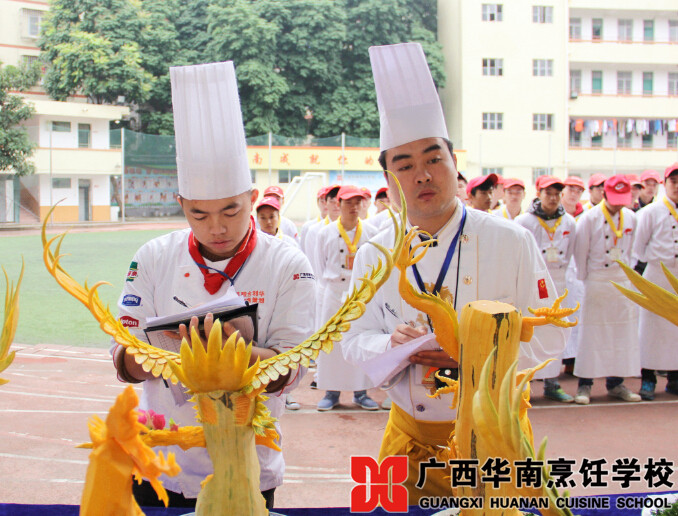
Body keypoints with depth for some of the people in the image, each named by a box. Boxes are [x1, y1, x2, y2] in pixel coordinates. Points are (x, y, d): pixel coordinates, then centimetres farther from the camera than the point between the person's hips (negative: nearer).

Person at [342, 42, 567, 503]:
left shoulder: (512, 242, -8)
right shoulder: (373, 256, -1)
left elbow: (548, 336, -7)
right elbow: (354, 340, 3)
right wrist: (392, 345, -19)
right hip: (409, 438, 2)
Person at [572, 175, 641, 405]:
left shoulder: (631, 218, 5)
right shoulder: (590, 218, -9)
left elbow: (630, 250, 14)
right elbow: (580, 252, -4)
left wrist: (627, 272, 10)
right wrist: (585, 280, -1)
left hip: (623, 281, 5)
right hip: (597, 281, -5)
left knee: (623, 332, 7)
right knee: (591, 333, -2)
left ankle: (616, 383, 16)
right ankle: (584, 384, 5)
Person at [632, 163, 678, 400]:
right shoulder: (651, 212, -1)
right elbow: (638, 246, 0)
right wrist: (655, 261, -2)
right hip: (657, 276, -3)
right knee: (652, 327, -1)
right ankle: (648, 380, 6)